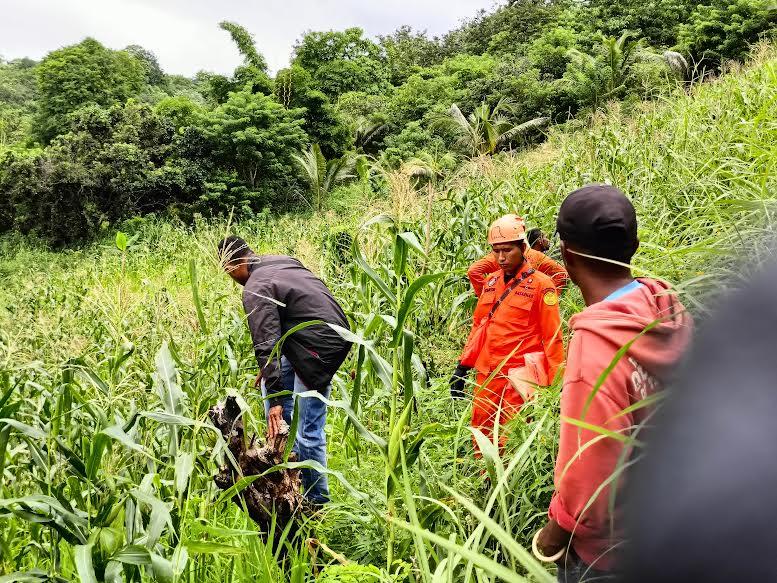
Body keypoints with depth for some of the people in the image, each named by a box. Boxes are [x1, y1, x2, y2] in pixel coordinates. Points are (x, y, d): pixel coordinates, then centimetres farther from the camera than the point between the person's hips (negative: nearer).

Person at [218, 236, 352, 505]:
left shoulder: (256, 288, -14)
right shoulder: (281, 261, 15)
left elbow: (266, 344, -22)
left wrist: (275, 398, -24)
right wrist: (269, 370, 26)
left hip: (320, 346, -11)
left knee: (308, 432, -5)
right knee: (270, 382, 23)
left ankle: (318, 502, 9)